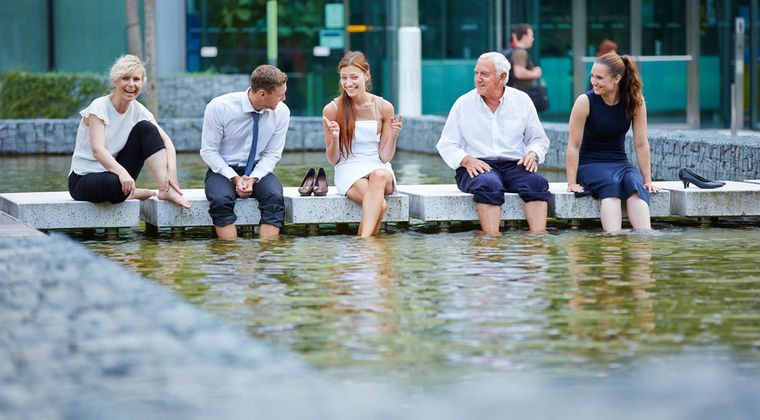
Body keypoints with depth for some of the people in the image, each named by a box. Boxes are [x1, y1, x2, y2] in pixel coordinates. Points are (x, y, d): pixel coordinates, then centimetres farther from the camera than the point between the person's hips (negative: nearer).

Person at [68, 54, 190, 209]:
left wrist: (171, 171, -29)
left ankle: (165, 189, -18)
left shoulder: (137, 110, 0)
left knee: (145, 127, -11)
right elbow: (97, 150, -31)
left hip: (115, 172, 6)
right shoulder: (99, 107, -17)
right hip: (82, 178, -6)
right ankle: (131, 193, -7)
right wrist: (121, 172, -50)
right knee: (115, 183, -42)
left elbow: (166, 141, -9)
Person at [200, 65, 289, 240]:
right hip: (222, 170, -2)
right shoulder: (218, 107, -16)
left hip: (258, 171, 2)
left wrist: (253, 179, -17)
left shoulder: (281, 112, -7)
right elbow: (209, 151, -9)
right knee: (221, 200, -35)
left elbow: (272, 154, 1)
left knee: (275, 197, -30)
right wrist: (235, 178, -20)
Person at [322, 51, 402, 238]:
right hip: (348, 171, -1)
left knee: (379, 175, -39)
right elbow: (333, 159, 2)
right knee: (380, 204, -35)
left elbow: (385, 157, 3)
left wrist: (393, 136, -14)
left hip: (380, 169, 2)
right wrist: (334, 138, -17)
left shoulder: (384, 108, 2)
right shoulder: (332, 110, -2)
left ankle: (363, 239, -46)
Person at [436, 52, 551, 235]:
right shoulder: (463, 103, 7)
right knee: (489, 185, -37)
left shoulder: (522, 101, 11)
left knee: (537, 182, -31)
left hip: (514, 165, 2)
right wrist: (466, 160, -13)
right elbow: (446, 145, 7)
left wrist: (532, 154, -5)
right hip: (477, 167, -2)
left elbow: (539, 139, 18)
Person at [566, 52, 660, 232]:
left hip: (620, 163, 3)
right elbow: (574, 146, -10)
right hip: (590, 165, -3)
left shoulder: (635, 102, -5)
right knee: (611, 184, -34)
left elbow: (641, 144, 1)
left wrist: (647, 180, 0)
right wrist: (572, 182, -12)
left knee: (635, 183, -31)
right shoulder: (585, 101, -12)